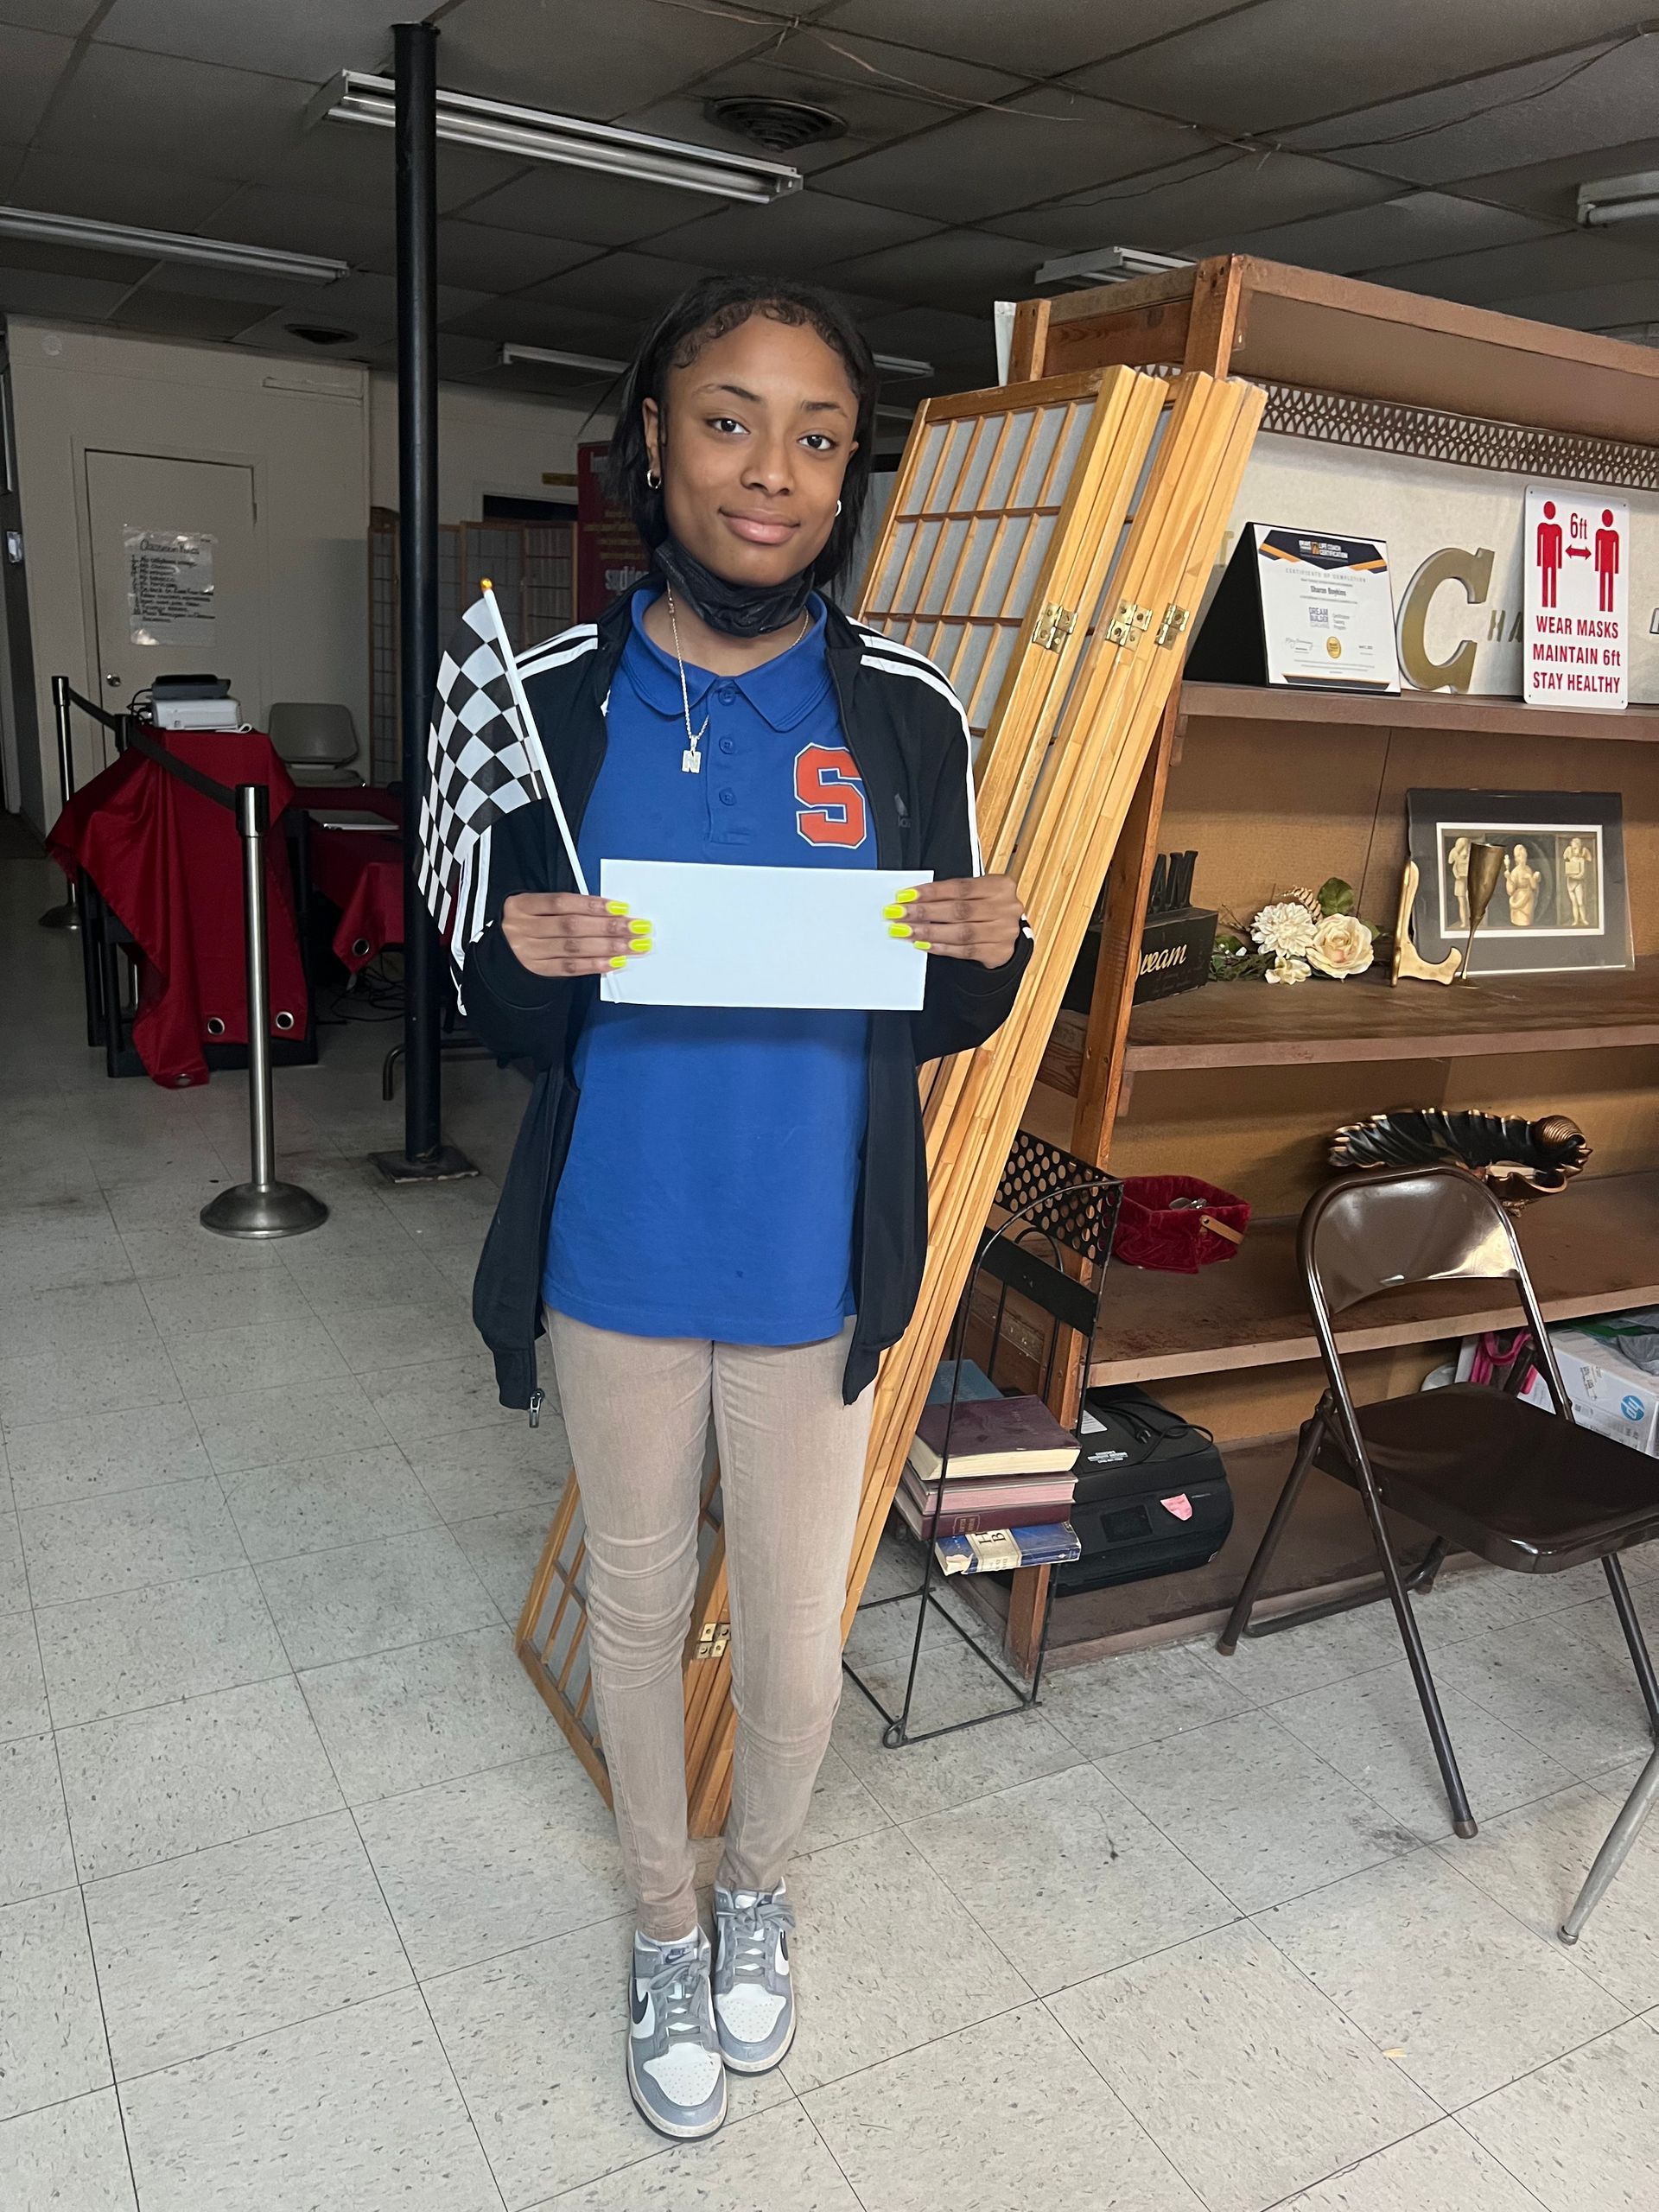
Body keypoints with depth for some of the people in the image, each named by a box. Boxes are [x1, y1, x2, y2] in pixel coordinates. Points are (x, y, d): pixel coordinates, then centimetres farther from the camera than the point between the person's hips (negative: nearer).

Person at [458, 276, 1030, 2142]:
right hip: (616, 1259, 0)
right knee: (636, 1603, 18)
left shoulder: (905, 712, -5)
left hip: (816, 1270, 0)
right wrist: (526, 967, -23)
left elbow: (930, 1025, 3)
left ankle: (757, 1887, 48)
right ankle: (666, 1928, 46)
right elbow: (502, 1020, 0)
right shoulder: (557, 695, -6)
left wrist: (986, 956, -19)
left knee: (796, 1639, 14)